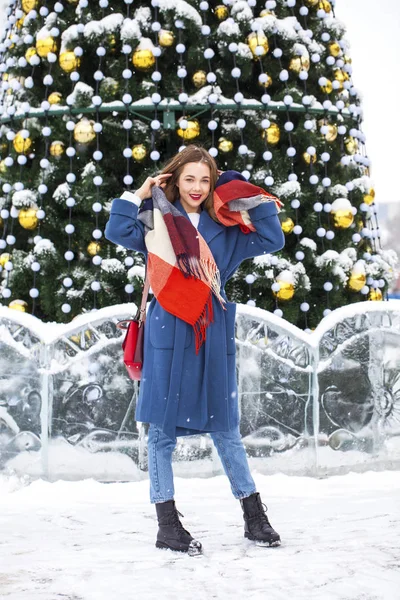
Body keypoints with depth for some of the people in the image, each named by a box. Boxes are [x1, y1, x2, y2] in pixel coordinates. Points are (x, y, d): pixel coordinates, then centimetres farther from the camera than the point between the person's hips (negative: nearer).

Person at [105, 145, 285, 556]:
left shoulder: (225, 227, 12)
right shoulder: (157, 220, 5)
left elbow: (272, 240, 10)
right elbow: (117, 231, -8)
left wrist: (257, 200, 3)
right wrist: (140, 193, -5)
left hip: (212, 334, 2)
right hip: (168, 333, -2)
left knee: (224, 426, 9)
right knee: (163, 428, 1)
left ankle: (254, 517, 15)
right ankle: (167, 524, 6)